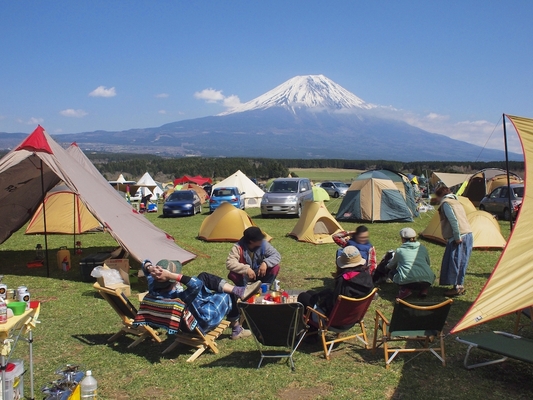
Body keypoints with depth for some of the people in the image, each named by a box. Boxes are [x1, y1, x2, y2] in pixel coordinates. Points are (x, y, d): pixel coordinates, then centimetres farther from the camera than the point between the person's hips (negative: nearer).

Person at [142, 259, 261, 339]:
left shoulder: (154, 289, -20)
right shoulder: (177, 297, -44)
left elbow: (146, 264, -5)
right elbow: (197, 284, -48)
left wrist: (150, 268, -30)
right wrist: (172, 276, -54)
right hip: (203, 323, -8)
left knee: (204, 276, 5)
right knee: (230, 296, 9)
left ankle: (240, 291, 11)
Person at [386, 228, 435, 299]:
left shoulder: (399, 251, 11)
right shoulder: (423, 248, 17)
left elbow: (391, 266, 28)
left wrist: (387, 266, 53)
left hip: (407, 282, -3)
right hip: (426, 282, 3)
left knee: (392, 272, 25)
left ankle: (405, 289, 2)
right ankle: (424, 289, 9)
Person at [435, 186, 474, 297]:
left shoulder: (445, 203, -4)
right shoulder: (456, 202, 24)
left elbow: (453, 220, -17)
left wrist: (457, 237, -17)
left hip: (459, 238, -9)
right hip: (468, 235, 9)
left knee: (454, 262, -4)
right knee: (460, 262, 14)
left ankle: (457, 287, -2)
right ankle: (460, 286, 19)